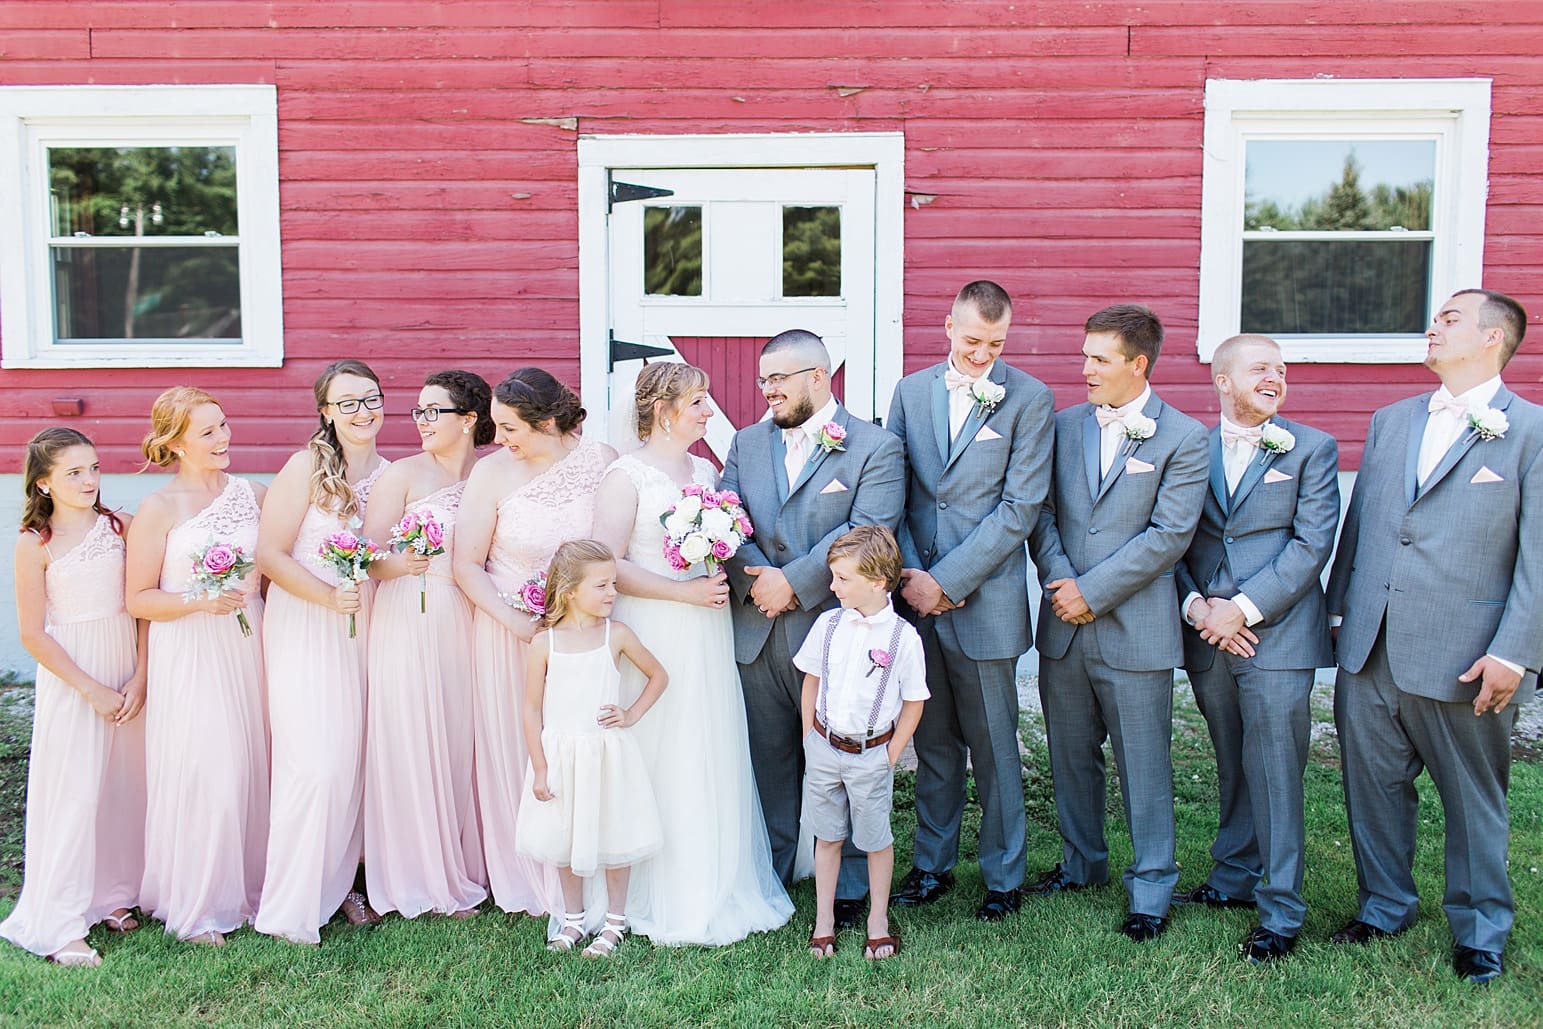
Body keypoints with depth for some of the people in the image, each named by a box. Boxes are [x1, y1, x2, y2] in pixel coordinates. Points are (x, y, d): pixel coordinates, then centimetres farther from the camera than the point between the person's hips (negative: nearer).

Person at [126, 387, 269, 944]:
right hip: (189, 655, -4)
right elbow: (138, 599, -6)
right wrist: (200, 601, -19)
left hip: (248, 648, 4)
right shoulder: (159, 510, -6)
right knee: (201, 776, -2)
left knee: (251, 768, 8)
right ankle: (196, 906, 14)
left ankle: (248, 887, 23)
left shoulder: (253, 495, 6)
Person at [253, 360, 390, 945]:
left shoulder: (389, 475, 8)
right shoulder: (307, 467, -9)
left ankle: (341, 883, 23)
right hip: (305, 628, -5)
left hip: (364, 631, 6)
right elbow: (269, 555, -11)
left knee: (357, 759, 8)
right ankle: (291, 907, 4)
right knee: (315, 763, -9)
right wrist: (330, 597, -20)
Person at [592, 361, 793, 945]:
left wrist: (721, 577, 4)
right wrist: (685, 592, -16)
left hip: (708, 634, 7)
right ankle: (665, 900, 13)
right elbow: (607, 566, -15)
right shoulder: (626, 476, -8)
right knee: (660, 761, 0)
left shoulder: (706, 471, 13)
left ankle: (719, 887, 24)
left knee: (714, 761, 10)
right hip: (653, 634, -6)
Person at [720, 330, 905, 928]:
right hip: (756, 632, 5)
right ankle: (768, 875, 30)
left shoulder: (875, 448, -4)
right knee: (769, 760, 15)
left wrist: (792, 582, -17)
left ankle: (847, 889, 21)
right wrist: (757, 580, -14)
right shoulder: (748, 443, 12)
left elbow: (866, 533, -16)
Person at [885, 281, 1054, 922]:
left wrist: (947, 581, -12)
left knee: (993, 747, 6)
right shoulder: (910, 392, 8)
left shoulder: (1030, 400, -4)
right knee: (932, 743, 13)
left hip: (984, 600, -3)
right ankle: (932, 863, 28)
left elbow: (1020, 507, -9)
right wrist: (908, 573, -5)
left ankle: (1003, 876, 22)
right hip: (916, 596, 3)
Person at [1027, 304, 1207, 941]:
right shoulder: (1066, 426, 9)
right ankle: (1082, 863, 35)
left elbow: (1169, 534, -12)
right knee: (1071, 754, 16)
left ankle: (1151, 889, 19)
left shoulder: (1183, 438, -5)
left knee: (1144, 765, 4)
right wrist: (1061, 580, -10)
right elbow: (1043, 513, 7)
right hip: (1064, 628, 5)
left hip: (1135, 630, -5)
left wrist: (1092, 591, -14)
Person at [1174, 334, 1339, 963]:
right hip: (1207, 636, 3)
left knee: (1274, 773, -3)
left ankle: (1280, 913, 5)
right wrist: (1194, 604, -9)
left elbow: (1312, 545, -6)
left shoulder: (1312, 449, 2)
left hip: (1277, 633, -3)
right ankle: (1233, 879, 29)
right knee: (1231, 766, 15)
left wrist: (1243, 608, -13)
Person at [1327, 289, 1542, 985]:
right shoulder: (1390, 422, 12)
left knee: (1475, 800, 11)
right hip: (1369, 651, 5)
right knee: (1373, 785, 14)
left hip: (1463, 660, -5)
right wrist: (1338, 612, 13)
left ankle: (1481, 930, 28)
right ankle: (1386, 905, 33)